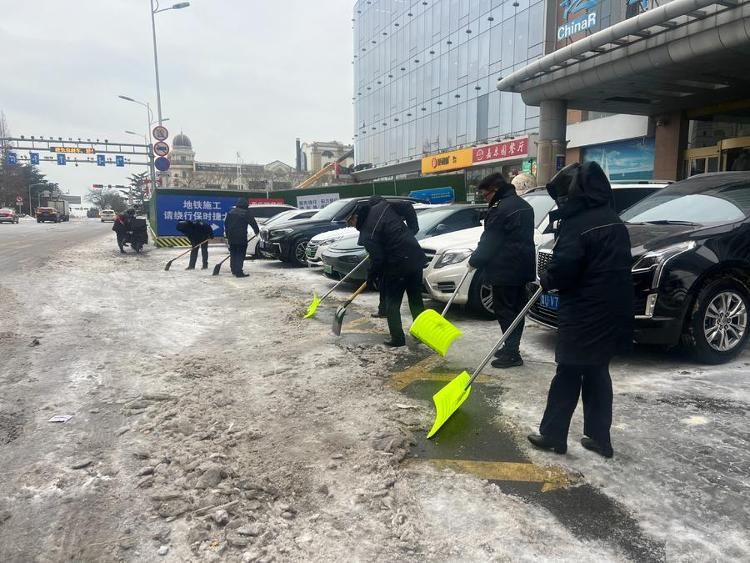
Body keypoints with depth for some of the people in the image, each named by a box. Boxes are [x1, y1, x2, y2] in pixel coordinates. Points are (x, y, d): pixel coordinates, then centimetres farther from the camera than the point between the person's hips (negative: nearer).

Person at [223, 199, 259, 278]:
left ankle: (234, 270, 23)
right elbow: (253, 222, -8)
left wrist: (227, 234, 21)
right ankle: (239, 272, -10)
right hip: (241, 237, -6)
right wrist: (256, 231, 6)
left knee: (233, 254, 17)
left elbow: (226, 223, 15)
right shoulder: (245, 213, -8)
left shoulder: (231, 212, 11)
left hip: (231, 237, 6)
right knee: (240, 254, -4)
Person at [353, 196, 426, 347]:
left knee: (392, 304, 8)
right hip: (416, 257, 7)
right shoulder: (382, 205, 2)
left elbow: (377, 258, -15)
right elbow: (408, 208, 12)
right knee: (416, 299, 19)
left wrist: (371, 277, 2)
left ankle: (397, 338, 11)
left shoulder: (367, 232, -15)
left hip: (398, 265, -7)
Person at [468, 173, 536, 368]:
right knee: (516, 309, 14)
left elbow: (489, 242, -14)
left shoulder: (500, 209, -16)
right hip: (522, 267, 10)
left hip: (505, 270, -10)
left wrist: (474, 261, 1)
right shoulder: (523, 205, 15)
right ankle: (511, 348, 23)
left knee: (504, 310, -3)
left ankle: (511, 352, 0)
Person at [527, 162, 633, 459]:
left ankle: (552, 434, 12)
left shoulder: (577, 224, -16)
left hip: (584, 314, -8)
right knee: (597, 374, 15)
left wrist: (545, 278, 0)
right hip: (611, 312, 8)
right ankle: (599, 437, 22)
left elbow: (563, 268, -21)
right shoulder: (613, 220, 12)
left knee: (569, 374, 1)